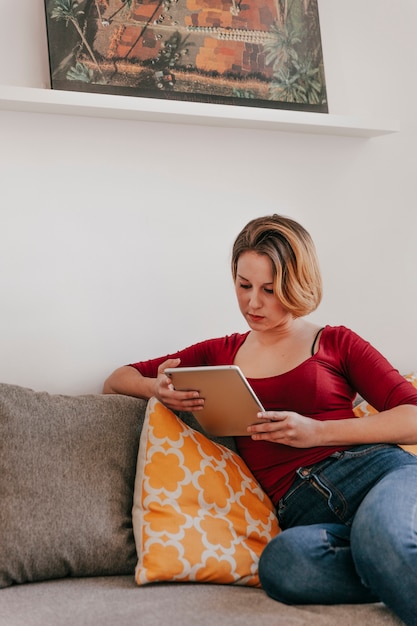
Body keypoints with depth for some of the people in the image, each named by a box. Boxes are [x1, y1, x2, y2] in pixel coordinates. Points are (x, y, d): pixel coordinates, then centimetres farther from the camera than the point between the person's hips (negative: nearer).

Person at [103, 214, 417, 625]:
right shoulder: (220, 353, 21)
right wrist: (157, 389, 0)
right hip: (302, 510, 3)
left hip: (375, 468, -2)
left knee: (378, 533, -40)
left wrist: (316, 432, -9)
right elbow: (115, 381, 25)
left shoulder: (336, 343, 13)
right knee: (281, 560, -35)